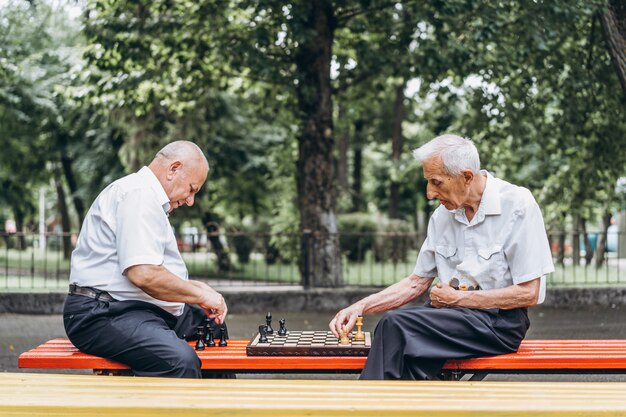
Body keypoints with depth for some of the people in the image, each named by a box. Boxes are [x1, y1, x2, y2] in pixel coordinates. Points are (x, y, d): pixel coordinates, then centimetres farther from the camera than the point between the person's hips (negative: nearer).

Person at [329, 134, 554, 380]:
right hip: (453, 315, 6)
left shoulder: (518, 206, -10)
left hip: (501, 319, -6)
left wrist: (458, 298, -9)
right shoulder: (443, 215, 10)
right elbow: (417, 283, 16)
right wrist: (360, 307, 2)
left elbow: (528, 294, -12)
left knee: (396, 325, -25)